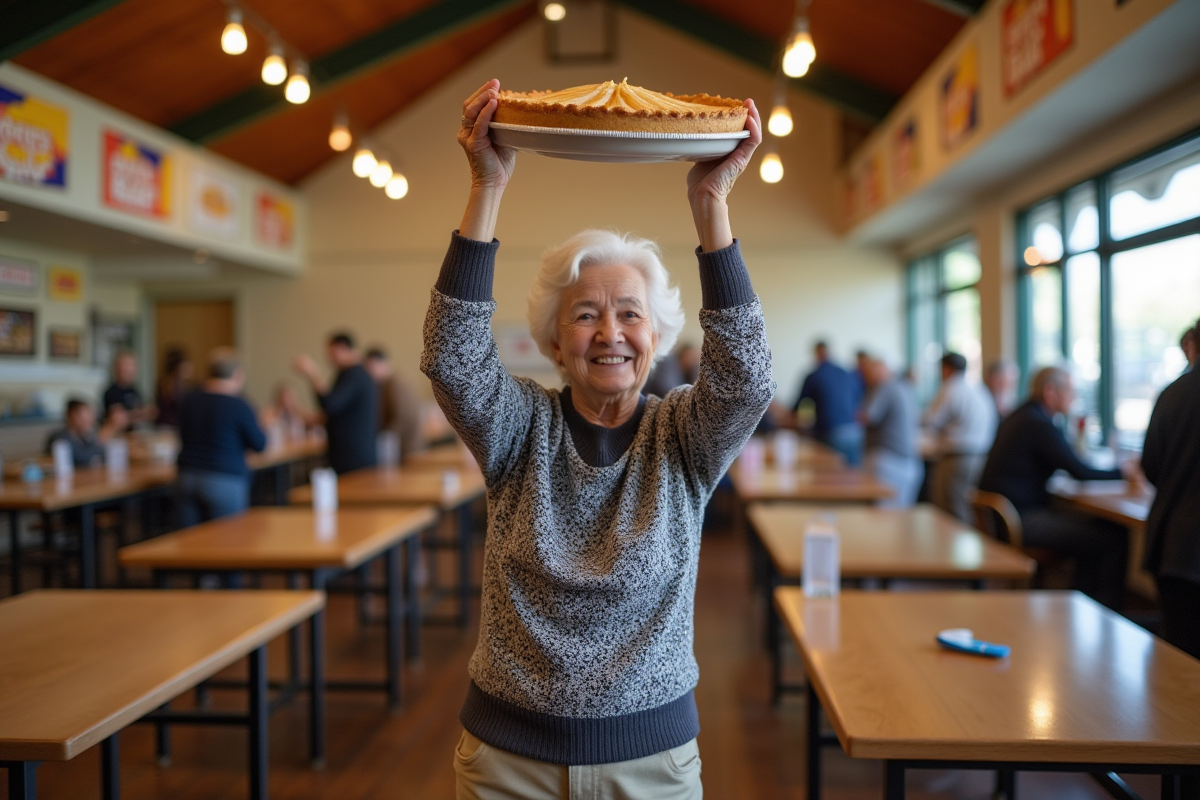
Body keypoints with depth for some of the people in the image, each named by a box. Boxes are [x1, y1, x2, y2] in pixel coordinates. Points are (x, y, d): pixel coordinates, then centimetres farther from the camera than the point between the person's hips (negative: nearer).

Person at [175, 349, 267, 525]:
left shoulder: (189, 400, 7)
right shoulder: (238, 406, -11)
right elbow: (260, 445, -3)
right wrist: (262, 423, 16)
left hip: (187, 478, 6)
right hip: (225, 482, -5)